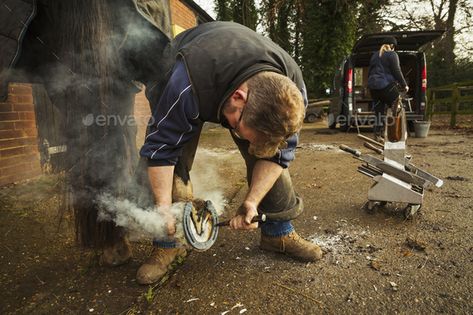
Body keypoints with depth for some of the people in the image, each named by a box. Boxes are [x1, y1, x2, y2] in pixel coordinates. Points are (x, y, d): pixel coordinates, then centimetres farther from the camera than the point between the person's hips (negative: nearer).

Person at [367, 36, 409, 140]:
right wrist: (404, 85, -2)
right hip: (386, 86, -7)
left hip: (373, 87, 7)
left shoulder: (375, 55, 20)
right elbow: (396, 71, -8)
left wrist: (371, 84, 33)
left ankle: (378, 134, 8)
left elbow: (370, 72, 24)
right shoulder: (392, 55, -2)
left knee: (378, 110, 9)